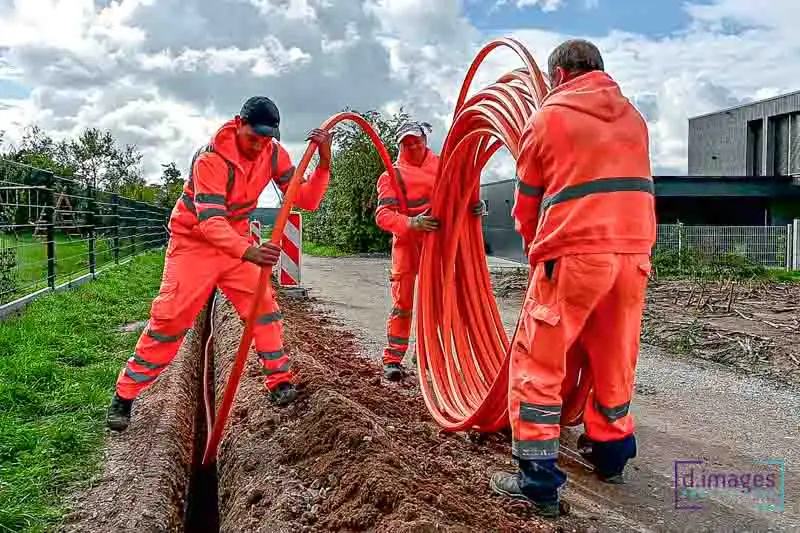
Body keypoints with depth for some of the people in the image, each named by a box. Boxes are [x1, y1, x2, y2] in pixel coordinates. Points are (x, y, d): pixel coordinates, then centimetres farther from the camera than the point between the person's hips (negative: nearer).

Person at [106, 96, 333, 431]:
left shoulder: (274, 154, -11)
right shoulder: (211, 159, -28)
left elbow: (306, 200, -13)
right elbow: (209, 221, -38)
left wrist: (324, 163, -29)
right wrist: (247, 251, -55)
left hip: (236, 240, 5)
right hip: (194, 241, -5)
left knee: (263, 303, -3)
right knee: (170, 317, -8)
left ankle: (279, 381, 11)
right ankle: (124, 397, 3)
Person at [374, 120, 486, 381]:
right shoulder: (391, 176, -2)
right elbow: (383, 214, -13)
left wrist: (477, 206, -14)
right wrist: (411, 223, -31)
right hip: (407, 244, -3)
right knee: (402, 302, -3)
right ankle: (392, 360, 7)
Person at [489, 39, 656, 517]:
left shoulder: (548, 117, 4)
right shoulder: (632, 116, 18)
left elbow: (526, 206, 9)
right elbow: (629, 185, 20)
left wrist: (537, 251, 25)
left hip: (574, 255, -6)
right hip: (633, 253, 6)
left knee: (538, 363, 1)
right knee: (615, 359, 19)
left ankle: (539, 480, 1)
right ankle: (611, 453, 35)